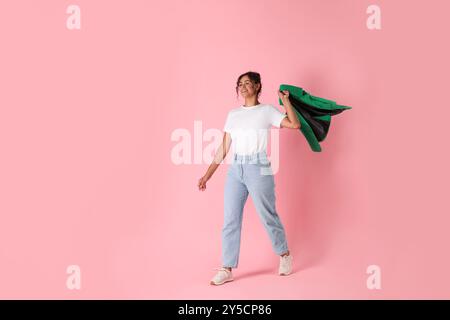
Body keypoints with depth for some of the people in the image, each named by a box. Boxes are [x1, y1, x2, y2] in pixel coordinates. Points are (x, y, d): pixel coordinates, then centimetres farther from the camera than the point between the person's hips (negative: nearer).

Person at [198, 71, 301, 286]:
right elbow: (223, 148, 12)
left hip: (258, 169, -4)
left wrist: (285, 100, -4)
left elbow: (295, 124, -9)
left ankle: (284, 255, 29)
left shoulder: (267, 110, 3)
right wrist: (207, 175, 8)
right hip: (235, 170, 4)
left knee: (268, 216, 5)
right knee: (230, 220, 3)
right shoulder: (233, 114, 14)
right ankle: (226, 269, 12)